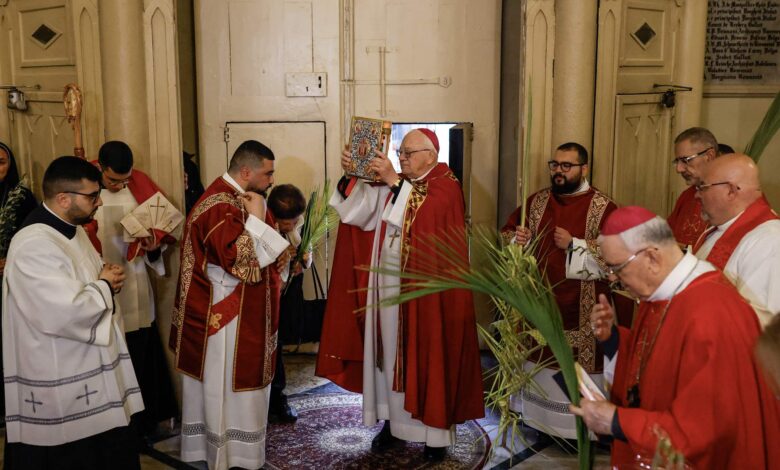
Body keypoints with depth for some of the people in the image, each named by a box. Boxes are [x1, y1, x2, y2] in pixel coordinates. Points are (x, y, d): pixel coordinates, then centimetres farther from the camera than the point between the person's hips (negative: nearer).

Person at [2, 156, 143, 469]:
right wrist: (104, 285, -14)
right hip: (59, 389, -9)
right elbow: (67, 313, -31)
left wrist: (105, 279, 2)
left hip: (91, 375, 9)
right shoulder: (33, 245, -23)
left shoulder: (74, 230, 8)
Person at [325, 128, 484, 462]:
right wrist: (349, 177, -10)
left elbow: (425, 212, -25)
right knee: (391, 353, 11)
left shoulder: (446, 186, -6)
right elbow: (363, 210, 3)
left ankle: (435, 429, 13)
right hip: (390, 285, 6)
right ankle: (394, 420, 24)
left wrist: (394, 181, -24)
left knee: (426, 354, 2)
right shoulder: (393, 185, 11)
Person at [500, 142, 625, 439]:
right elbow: (507, 233, 12)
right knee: (539, 362, 13)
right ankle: (538, 417, 30)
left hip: (580, 311, -4)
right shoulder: (536, 201, 7)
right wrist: (515, 239, -10)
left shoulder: (603, 207, -7)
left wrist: (574, 245, -20)